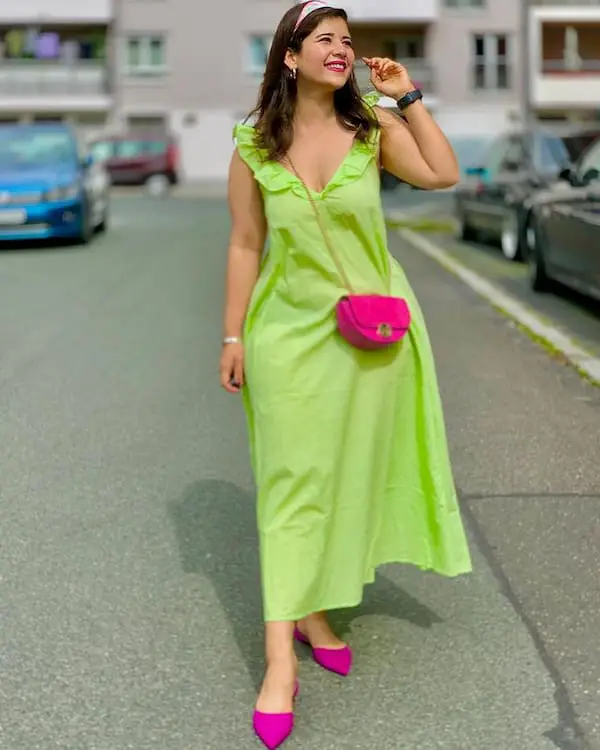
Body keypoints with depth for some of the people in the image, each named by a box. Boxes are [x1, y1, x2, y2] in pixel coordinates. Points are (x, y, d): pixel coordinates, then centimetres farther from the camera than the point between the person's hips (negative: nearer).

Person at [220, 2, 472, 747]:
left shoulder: (372, 127, 1)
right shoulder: (254, 146, -3)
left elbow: (443, 174, -8)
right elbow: (245, 245, 0)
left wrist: (408, 97, -7)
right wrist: (233, 336, 0)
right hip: (290, 330, -2)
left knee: (349, 473, 10)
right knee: (292, 482, -3)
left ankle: (313, 610, 28)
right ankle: (280, 659, -1)